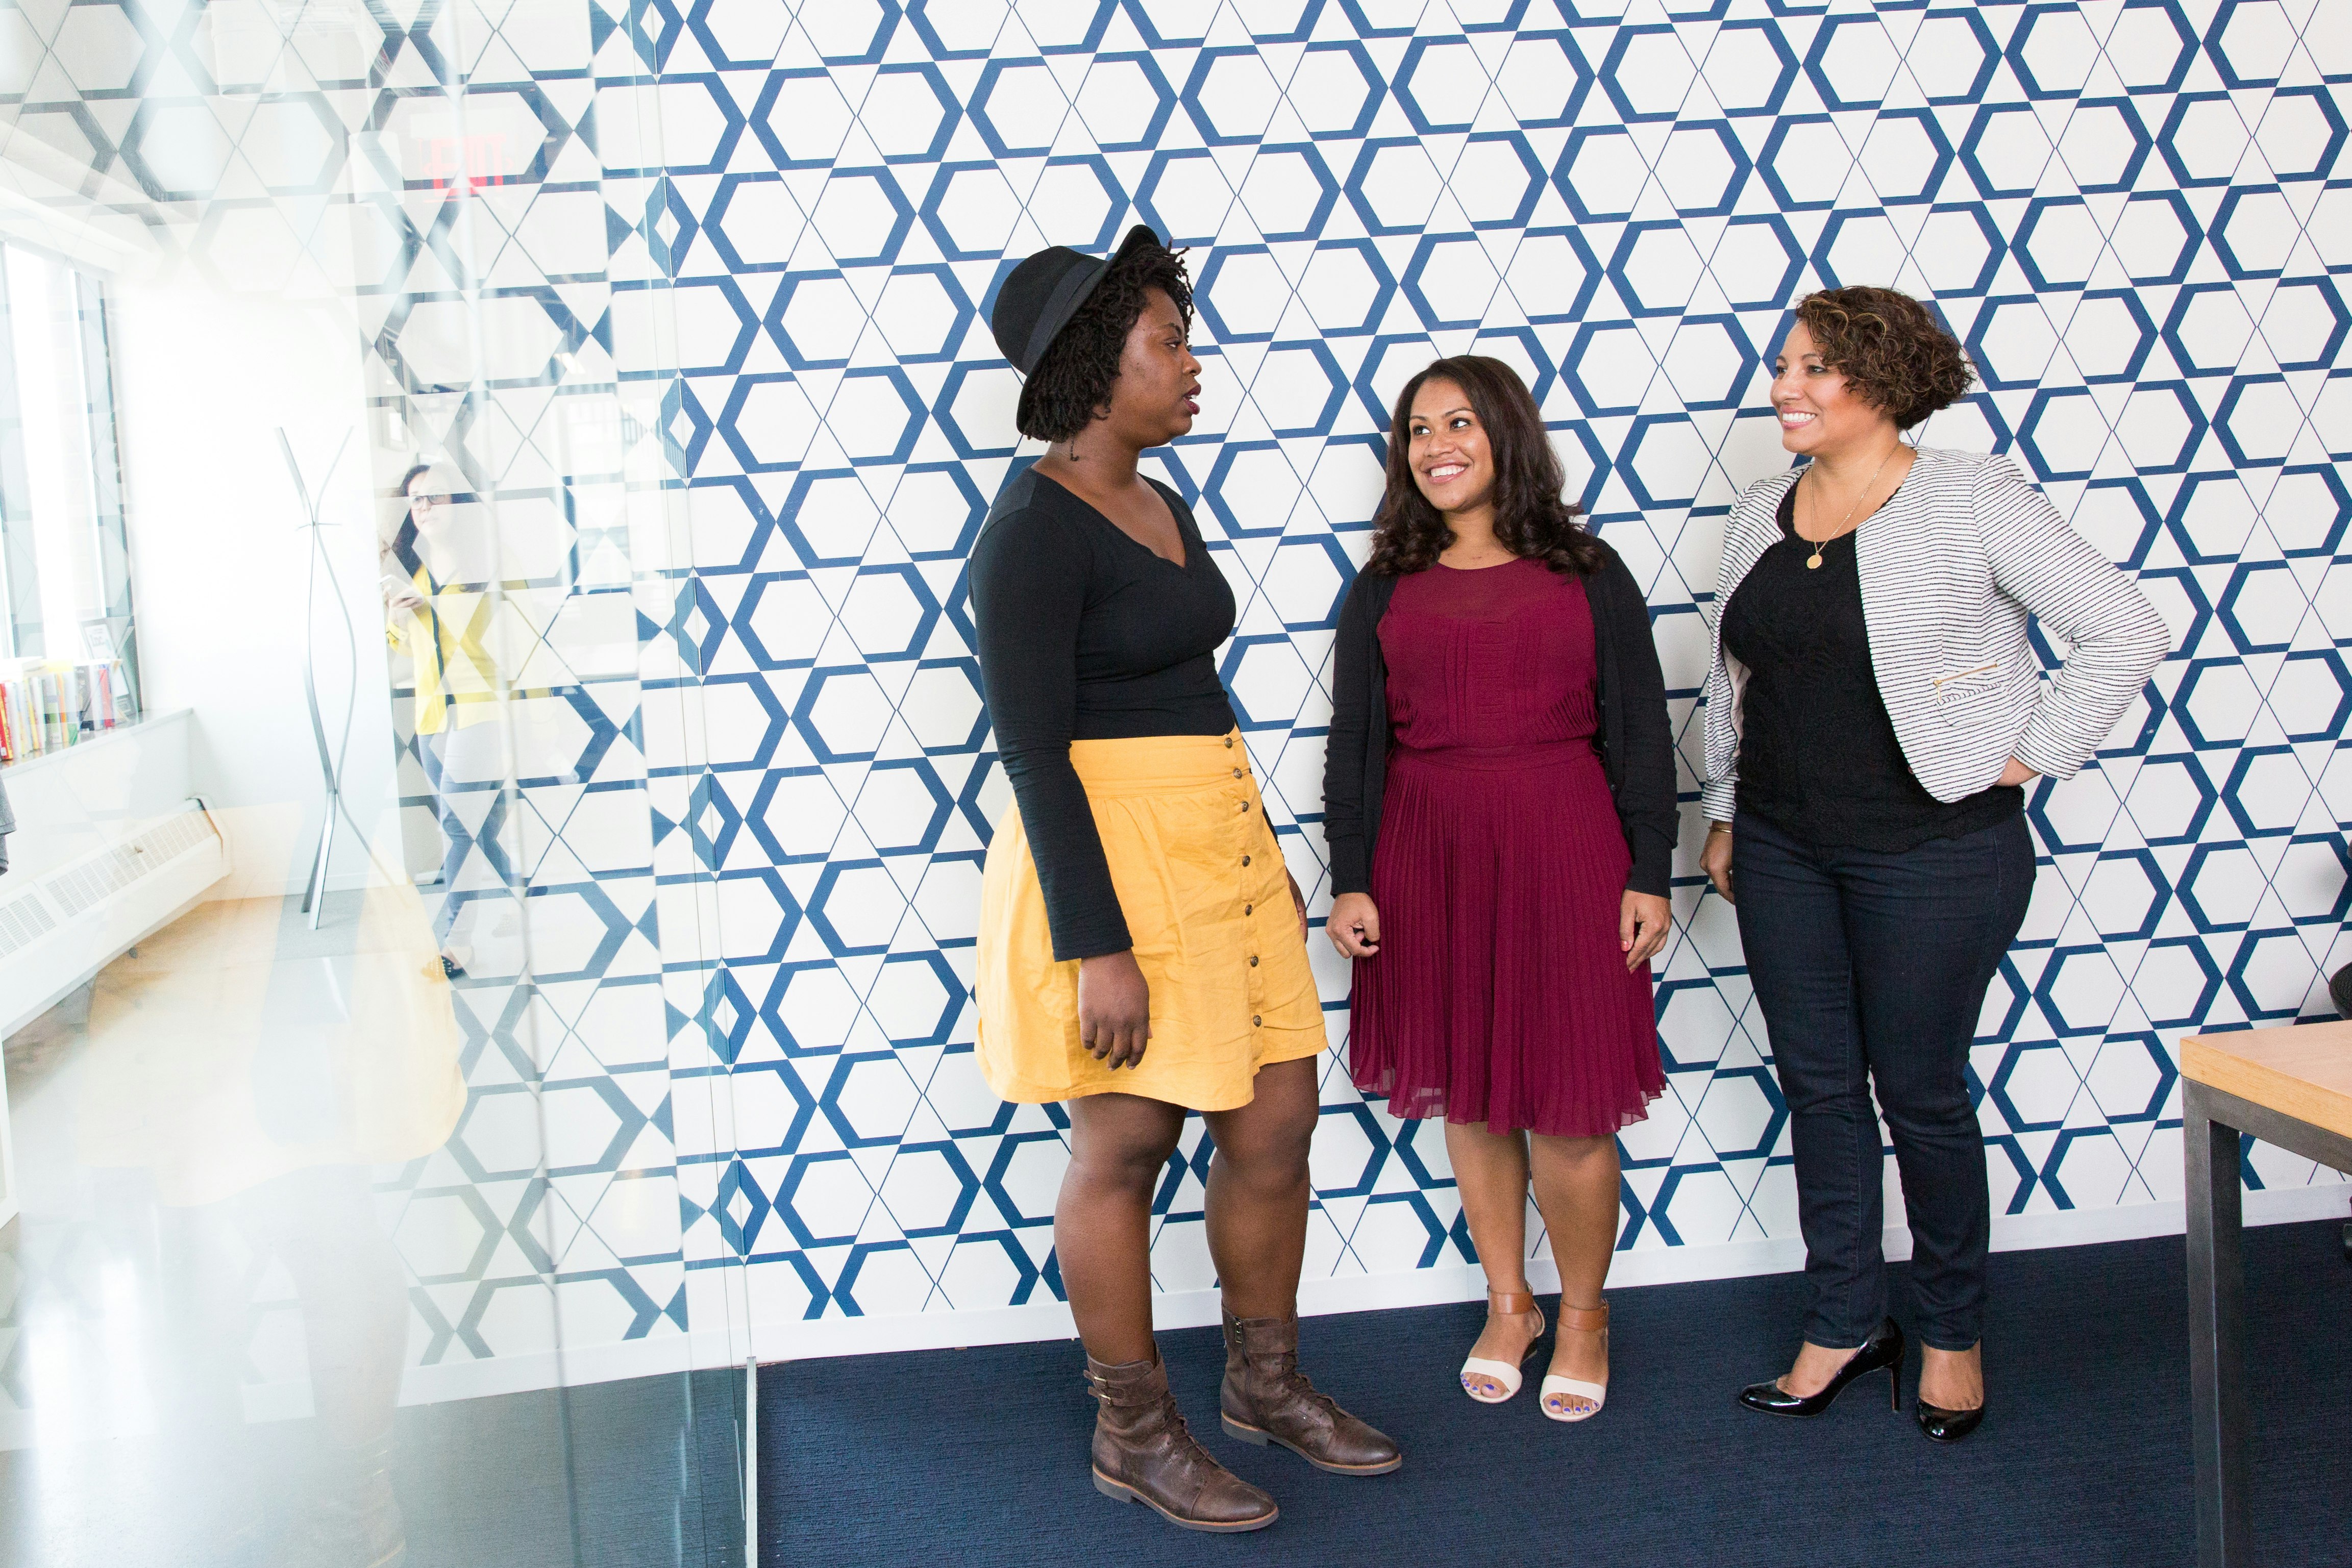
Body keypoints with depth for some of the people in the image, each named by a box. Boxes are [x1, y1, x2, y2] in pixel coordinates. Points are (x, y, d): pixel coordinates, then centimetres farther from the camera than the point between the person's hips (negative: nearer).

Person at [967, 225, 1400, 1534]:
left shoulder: (1165, 509, 14)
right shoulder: (1036, 526, -14)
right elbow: (1032, 749, -17)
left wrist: (1267, 867, 21)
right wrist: (1095, 945, -20)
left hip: (1219, 842, 9)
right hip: (1110, 854, -9)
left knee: (1278, 1117, 11)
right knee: (1126, 1146, 2)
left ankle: (1266, 1383, 30)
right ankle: (1135, 1434, 19)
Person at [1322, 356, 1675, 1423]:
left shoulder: (1587, 575, 4)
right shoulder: (1383, 592, 7)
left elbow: (1639, 733, 3)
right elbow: (1354, 747, 7)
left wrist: (1649, 876, -1)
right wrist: (1349, 883, 1)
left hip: (1563, 853, -2)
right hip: (1429, 857, 2)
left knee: (1571, 1105, 1)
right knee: (1468, 1094, 10)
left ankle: (1583, 1315, 23)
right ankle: (1506, 1304, 29)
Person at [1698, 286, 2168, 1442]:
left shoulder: (1973, 502, -11)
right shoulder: (1761, 512, 7)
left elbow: (2125, 631, -11)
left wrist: (2028, 757, -10)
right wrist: (1722, 812, 14)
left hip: (1935, 849, -5)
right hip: (1783, 849, 6)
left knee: (1921, 1093, 5)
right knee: (1817, 1085, 11)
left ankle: (1953, 1334, 26)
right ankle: (1846, 1323, 26)